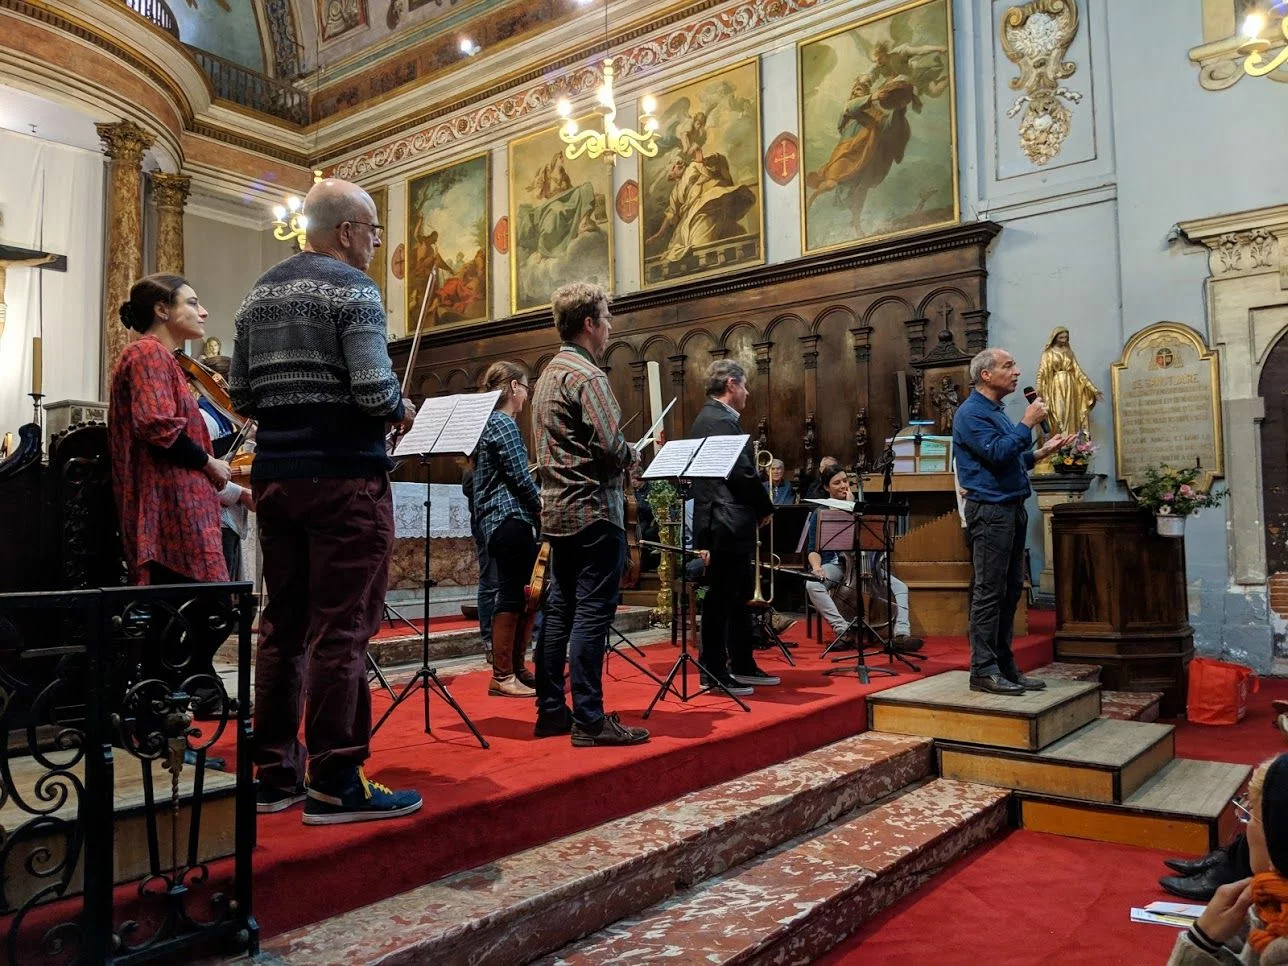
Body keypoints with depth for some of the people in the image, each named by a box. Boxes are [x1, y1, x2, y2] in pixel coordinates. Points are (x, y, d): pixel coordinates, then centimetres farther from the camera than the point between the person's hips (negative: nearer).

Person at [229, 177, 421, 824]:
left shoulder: (259, 294, 16)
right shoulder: (351, 288, -8)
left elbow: (241, 396, 16)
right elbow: (374, 389, -18)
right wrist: (402, 412, 2)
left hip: (275, 474, 8)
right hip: (342, 477, -8)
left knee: (283, 624, 12)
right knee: (341, 629, -5)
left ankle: (275, 774, 19)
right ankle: (334, 785, -1)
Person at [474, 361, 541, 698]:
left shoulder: (489, 423, 19)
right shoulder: (504, 424, -11)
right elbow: (520, 477, -16)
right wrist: (545, 504, -2)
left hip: (500, 518, 10)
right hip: (510, 518, -10)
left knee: (520, 597, 13)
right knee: (511, 597, -6)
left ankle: (516, 668, 20)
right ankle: (502, 677, -1)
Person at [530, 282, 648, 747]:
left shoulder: (548, 374, 17)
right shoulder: (587, 375, -13)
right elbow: (611, 444, -22)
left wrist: (619, 456, 16)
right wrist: (634, 455, -1)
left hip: (557, 508, 10)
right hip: (593, 509, -10)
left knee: (559, 612, 12)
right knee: (592, 614, -6)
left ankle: (550, 711, 18)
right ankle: (589, 720, -2)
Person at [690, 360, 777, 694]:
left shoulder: (708, 418, 17)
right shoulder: (722, 421, -16)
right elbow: (743, 473, -20)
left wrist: (757, 509, 13)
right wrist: (766, 508, -6)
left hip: (725, 520, 11)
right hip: (728, 522, -11)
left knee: (738, 595, 16)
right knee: (722, 597, -3)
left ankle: (742, 665, 24)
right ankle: (713, 671, 6)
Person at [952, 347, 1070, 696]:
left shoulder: (996, 412, 19)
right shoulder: (972, 412, -10)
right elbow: (998, 453, -22)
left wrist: (1042, 452, 13)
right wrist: (1028, 422, -15)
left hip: (1011, 509, 10)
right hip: (989, 510, -10)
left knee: (1011, 590, 11)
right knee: (989, 592, -7)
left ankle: (1004, 664, 18)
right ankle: (983, 670, -2)